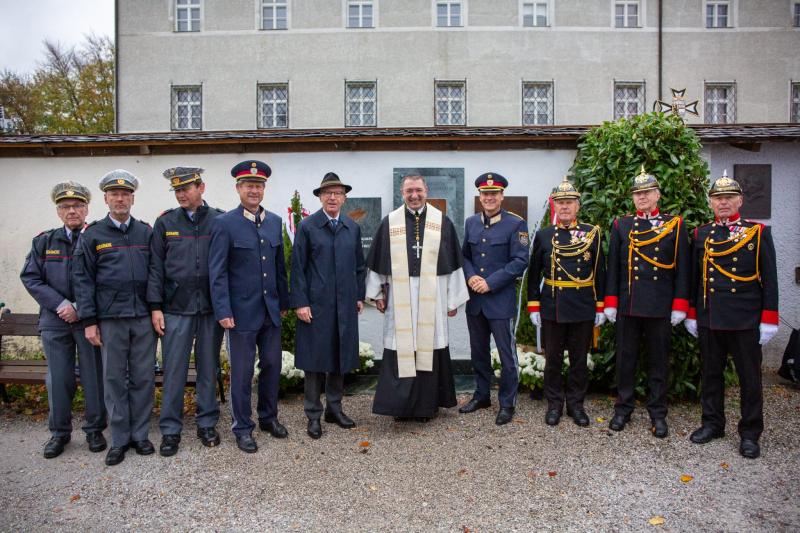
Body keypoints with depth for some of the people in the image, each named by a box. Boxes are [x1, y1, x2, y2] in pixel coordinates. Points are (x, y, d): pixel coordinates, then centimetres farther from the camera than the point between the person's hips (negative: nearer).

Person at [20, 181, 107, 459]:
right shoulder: (44, 241, 7)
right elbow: (31, 278, 4)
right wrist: (59, 305, -9)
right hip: (54, 320, 2)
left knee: (94, 375, 5)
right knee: (58, 378, 9)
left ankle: (94, 430, 19)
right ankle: (59, 432, 24)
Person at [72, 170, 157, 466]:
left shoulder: (146, 232, 8)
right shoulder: (92, 235, 4)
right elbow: (83, 278, 1)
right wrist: (89, 320, -4)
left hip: (144, 317, 1)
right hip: (110, 319, -1)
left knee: (143, 378, 6)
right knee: (114, 379, 6)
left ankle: (140, 434, 19)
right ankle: (119, 439, 18)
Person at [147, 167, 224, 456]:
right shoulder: (165, 223, 5)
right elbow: (155, 267, 4)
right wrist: (155, 307, -2)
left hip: (211, 307, 0)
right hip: (176, 308, 0)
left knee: (208, 368, 10)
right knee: (174, 370, 4)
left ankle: (207, 423, 24)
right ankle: (170, 429, 17)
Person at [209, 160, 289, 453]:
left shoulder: (275, 222, 7)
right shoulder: (224, 223, -8)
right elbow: (217, 272, -10)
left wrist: (283, 302, 13)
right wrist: (223, 311, -15)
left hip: (270, 311, 5)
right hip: (242, 312, -5)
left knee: (272, 365, 14)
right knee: (242, 372, 6)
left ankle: (269, 417, 34)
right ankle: (243, 427, 22)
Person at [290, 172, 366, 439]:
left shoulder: (352, 227, 10)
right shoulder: (307, 227, -2)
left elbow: (359, 265, 14)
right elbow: (298, 267, -4)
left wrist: (360, 296, 9)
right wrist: (300, 302, -10)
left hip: (345, 305, 4)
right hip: (316, 304, -4)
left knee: (340, 358, 11)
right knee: (315, 359, 3)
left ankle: (334, 408, 26)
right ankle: (313, 415, 15)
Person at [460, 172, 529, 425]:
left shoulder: (516, 224, -7)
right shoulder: (471, 222, 8)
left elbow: (520, 262, -12)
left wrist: (490, 283, -17)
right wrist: (470, 277, -7)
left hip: (501, 300, -5)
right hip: (475, 300, 5)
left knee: (506, 355, 5)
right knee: (478, 352, 16)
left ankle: (507, 403, 20)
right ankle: (481, 395, 33)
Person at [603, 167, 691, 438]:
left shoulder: (674, 224, 3)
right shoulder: (621, 225, 6)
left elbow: (683, 268, 1)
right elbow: (613, 266, 5)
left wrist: (679, 305, -4)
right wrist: (610, 303, 0)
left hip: (661, 306, -1)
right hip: (627, 304, 1)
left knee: (659, 361, 8)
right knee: (625, 359, 9)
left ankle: (658, 414, 20)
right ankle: (623, 409, 22)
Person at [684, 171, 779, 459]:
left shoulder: (759, 232, -1)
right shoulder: (700, 234, 7)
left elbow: (769, 278, -2)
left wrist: (768, 320, -6)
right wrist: (691, 314, 9)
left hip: (746, 319, -3)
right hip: (709, 318, 3)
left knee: (749, 378, 6)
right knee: (710, 374, 12)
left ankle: (750, 433, 20)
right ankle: (712, 424, 27)